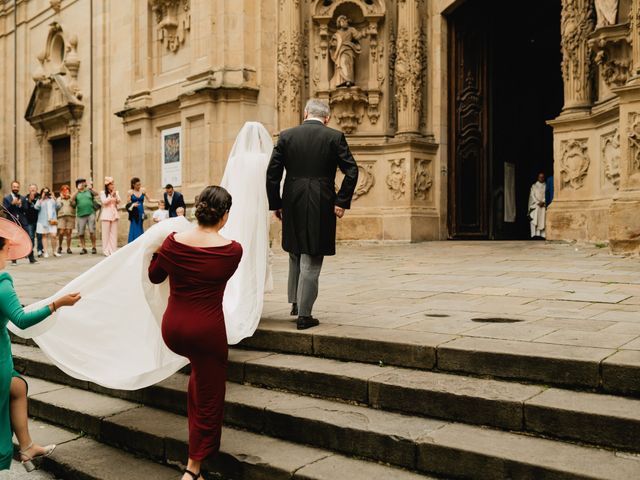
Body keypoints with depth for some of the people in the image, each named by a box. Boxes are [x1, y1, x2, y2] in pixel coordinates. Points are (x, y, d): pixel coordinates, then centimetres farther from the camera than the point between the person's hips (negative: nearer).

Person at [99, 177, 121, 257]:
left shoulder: (116, 192, 10)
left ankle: (113, 250, 6)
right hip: (106, 215, -3)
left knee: (114, 233, 2)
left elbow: (119, 202, 0)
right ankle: (106, 251, 0)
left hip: (114, 214, 3)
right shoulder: (103, 193, 1)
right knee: (106, 233, -3)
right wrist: (111, 195, -15)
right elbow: (104, 201, -13)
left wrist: (115, 195, -12)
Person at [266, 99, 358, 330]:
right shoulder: (335, 137, -1)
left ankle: (295, 301, 31)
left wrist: (275, 204, 8)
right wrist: (342, 202, -3)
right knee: (311, 261, 3)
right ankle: (304, 314, 7)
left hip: (292, 205, 3)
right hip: (321, 206, -2)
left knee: (295, 255, 23)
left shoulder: (287, 136, 4)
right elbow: (351, 171, -8)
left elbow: (272, 173, 1)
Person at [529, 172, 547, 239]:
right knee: (535, 220, -12)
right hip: (535, 205, -1)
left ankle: (543, 234, -9)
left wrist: (543, 202, -13)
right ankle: (535, 234, -17)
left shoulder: (546, 186, 12)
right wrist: (538, 202, -11)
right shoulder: (534, 186, 10)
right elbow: (532, 196, 2)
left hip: (544, 206, 1)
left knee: (543, 220, -6)